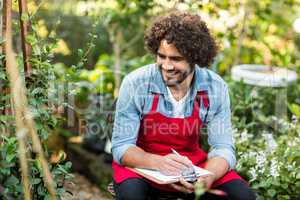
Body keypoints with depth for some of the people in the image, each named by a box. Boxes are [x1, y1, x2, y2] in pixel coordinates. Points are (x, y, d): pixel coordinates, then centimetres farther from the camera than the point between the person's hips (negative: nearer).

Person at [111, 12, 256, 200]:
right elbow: (121, 147, -16)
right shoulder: (135, 84, -20)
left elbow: (223, 148, -11)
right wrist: (158, 163, -37)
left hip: (191, 162, 2)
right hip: (141, 163, -2)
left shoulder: (215, 87, -14)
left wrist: (207, 179, -34)